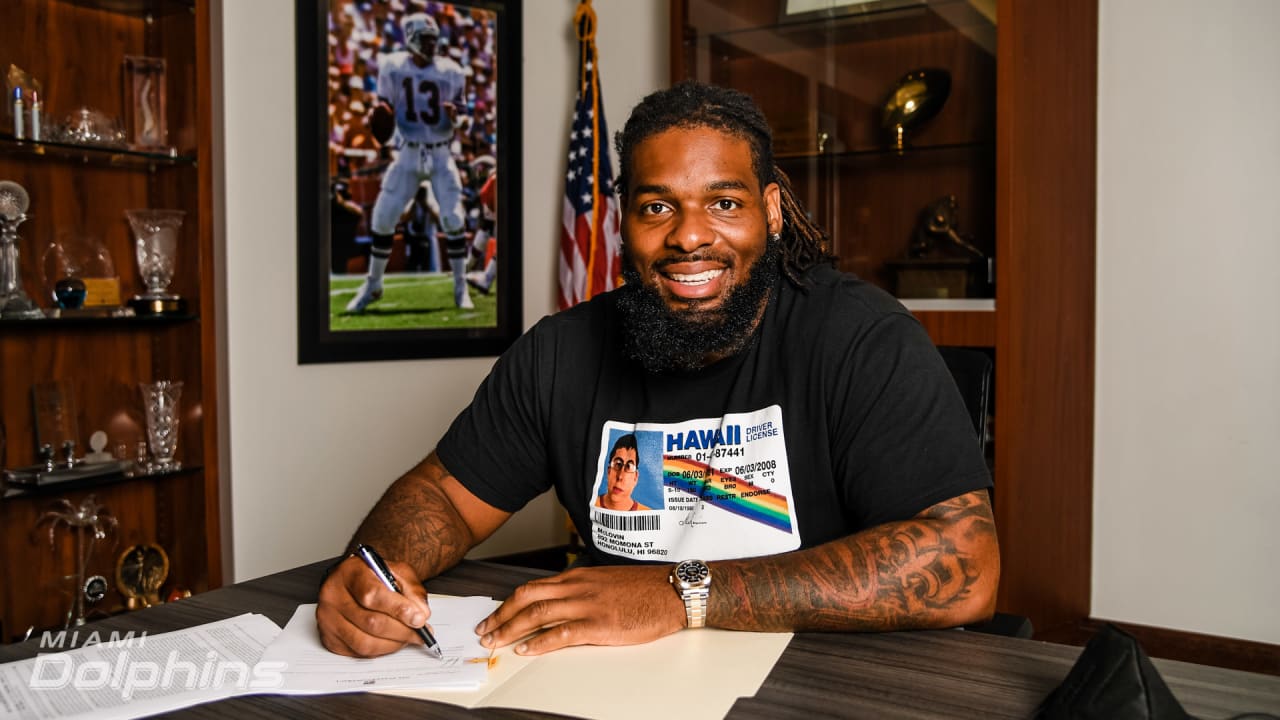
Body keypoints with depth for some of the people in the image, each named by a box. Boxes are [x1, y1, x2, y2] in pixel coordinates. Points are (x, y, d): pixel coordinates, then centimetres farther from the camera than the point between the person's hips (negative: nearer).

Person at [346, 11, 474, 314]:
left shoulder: (450, 73, -4)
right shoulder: (392, 68, -3)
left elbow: (455, 126, 1)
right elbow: (384, 109, 4)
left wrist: (453, 116, -21)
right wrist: (376, 116, -19)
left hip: (441, 155, -1)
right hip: (409, 154, 1)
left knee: (453, 219, -10)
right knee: (383, 217, -2)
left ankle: (461, 288, 5)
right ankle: (373, 285, 15)